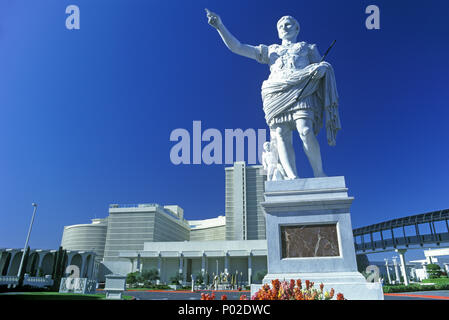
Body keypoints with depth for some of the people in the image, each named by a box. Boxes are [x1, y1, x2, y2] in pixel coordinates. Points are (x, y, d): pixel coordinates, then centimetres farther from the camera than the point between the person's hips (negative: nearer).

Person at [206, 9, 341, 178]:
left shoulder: (307, 48, 31)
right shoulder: (269, 50, 32)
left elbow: (324, 66, 21)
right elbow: (237, 47, 25)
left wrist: (322, 68, -5)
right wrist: (220, 26, 16)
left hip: (301, 90, -1)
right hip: (277, 93, 2)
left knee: (306, 131, -24)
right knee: (281, 136, -19)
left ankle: (319, 174, -17)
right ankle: (292, 177, -27)